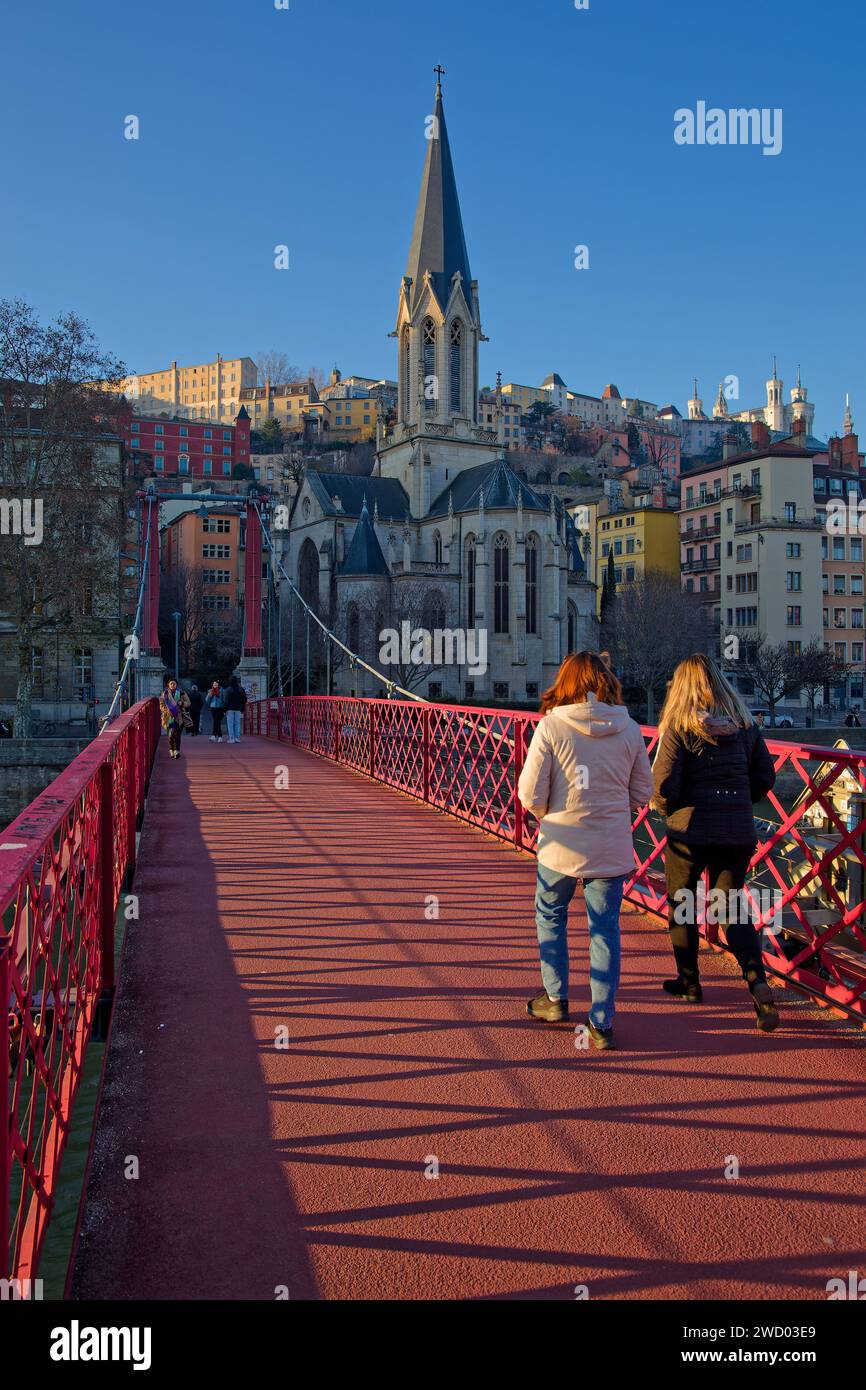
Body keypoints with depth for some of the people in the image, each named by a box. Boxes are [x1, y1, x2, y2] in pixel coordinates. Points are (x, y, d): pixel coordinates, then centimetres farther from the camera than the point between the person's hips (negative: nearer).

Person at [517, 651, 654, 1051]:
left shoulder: (551, 725, -11)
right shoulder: (629, 729, -2)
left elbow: (530, 794, -10)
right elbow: (643, 792, 5)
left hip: (562, 846, -2)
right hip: (613, 848, 2)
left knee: (550, 916, 22)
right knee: (605, 931, 11)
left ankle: (556, 999, 29)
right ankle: (602, 1023, 15)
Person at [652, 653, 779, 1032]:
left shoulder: (678, 727, -9)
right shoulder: (744, 724, 4)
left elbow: (663, 785, -14)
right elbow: (765, 778, 8)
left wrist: (666, 809, 7)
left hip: (690, 831, -4)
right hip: (738, 831, 4)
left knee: (682, 906, 17)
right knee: (732, 908, 14)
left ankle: (688, 983, 29)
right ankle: (757, 982, -6)